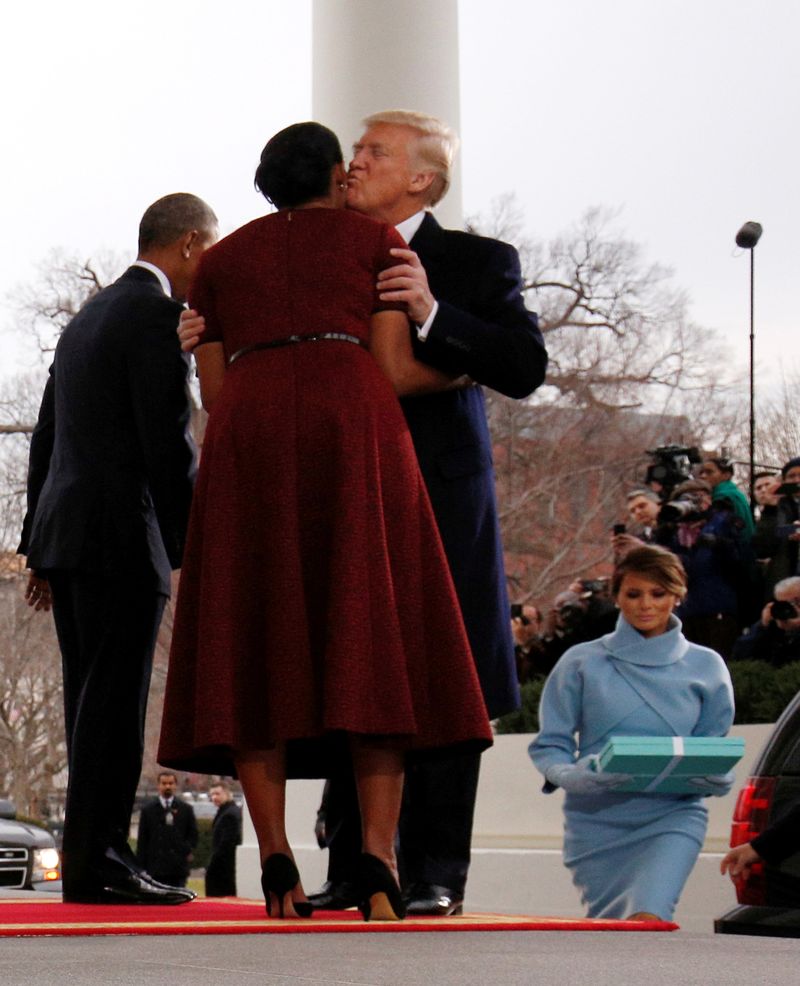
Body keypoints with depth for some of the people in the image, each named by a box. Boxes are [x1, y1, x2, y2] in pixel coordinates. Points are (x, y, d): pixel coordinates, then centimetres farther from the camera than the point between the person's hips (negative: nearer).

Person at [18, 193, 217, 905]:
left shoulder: (87, 319, 21)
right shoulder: (158, 316, -8)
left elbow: (46, 440, 22)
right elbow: (170, 445, -15)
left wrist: (42, 546, 24)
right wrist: (197, 546, -11)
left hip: (66, 535, 9)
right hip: (121, 538, -9)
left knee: (93, 708, 10)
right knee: (113, 707, -9)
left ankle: (95, 858, 11)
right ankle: (96, 865, -9)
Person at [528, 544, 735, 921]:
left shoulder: (706, 667, 9)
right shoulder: (583, 662, 5)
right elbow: (549, 744, 4)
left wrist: (710, 779, -12)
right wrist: (570, 776, -18)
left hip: (673, 815, -1)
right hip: (596, 817, 1)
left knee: (647, 920, -24)